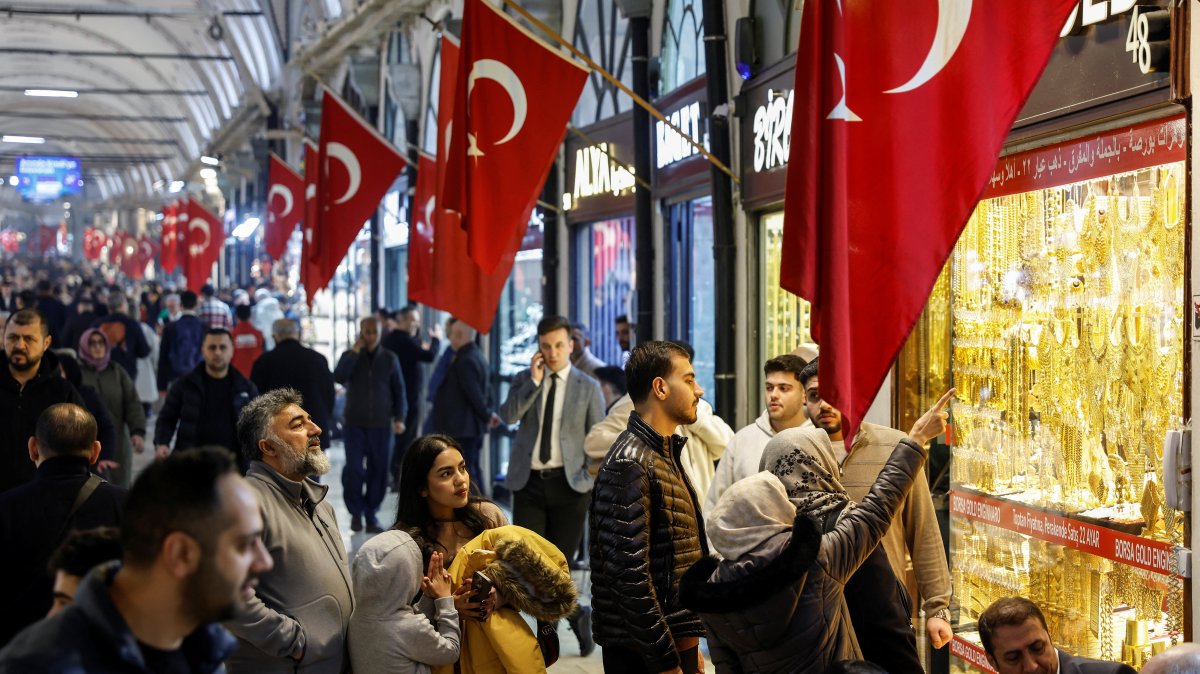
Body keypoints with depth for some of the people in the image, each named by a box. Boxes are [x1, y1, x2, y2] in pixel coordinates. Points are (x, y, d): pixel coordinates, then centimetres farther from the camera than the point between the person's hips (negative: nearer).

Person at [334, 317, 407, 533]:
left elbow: (398, 390, 7)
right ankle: (356, 511, 9)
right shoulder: (350, 357, 4)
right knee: (354, 469, -8)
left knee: (379, 471, 1)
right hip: (355, 424, -1)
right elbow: (339, 377, -15)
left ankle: (371, 514, 13)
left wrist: (399, 417, -2)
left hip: (382, 425, 1)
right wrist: (355, 351, -14)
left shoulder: (389, 358, 5)